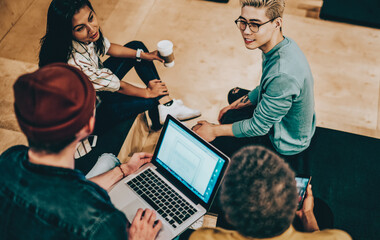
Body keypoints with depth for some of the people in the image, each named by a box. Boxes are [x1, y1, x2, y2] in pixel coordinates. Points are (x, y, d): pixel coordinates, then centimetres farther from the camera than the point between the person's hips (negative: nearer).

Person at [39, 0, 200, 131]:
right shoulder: (75, 63, -42)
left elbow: (108, 48, 2)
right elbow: (117, 86, -26)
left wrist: (144, 55, 2)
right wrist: (147, 92, -10)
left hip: (97, 82, 8)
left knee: (137, 47, 5)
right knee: (156, 97, -14)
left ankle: (166, 102, 3)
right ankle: (165, 103, 22)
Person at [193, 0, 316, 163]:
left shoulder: (283, 75, -40)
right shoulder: (283, 44, -9)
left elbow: (258, 127, -28)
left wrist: (215, 130, -17)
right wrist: (235, 105, 12)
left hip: (285, 146, -9)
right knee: (234, 94, 28)